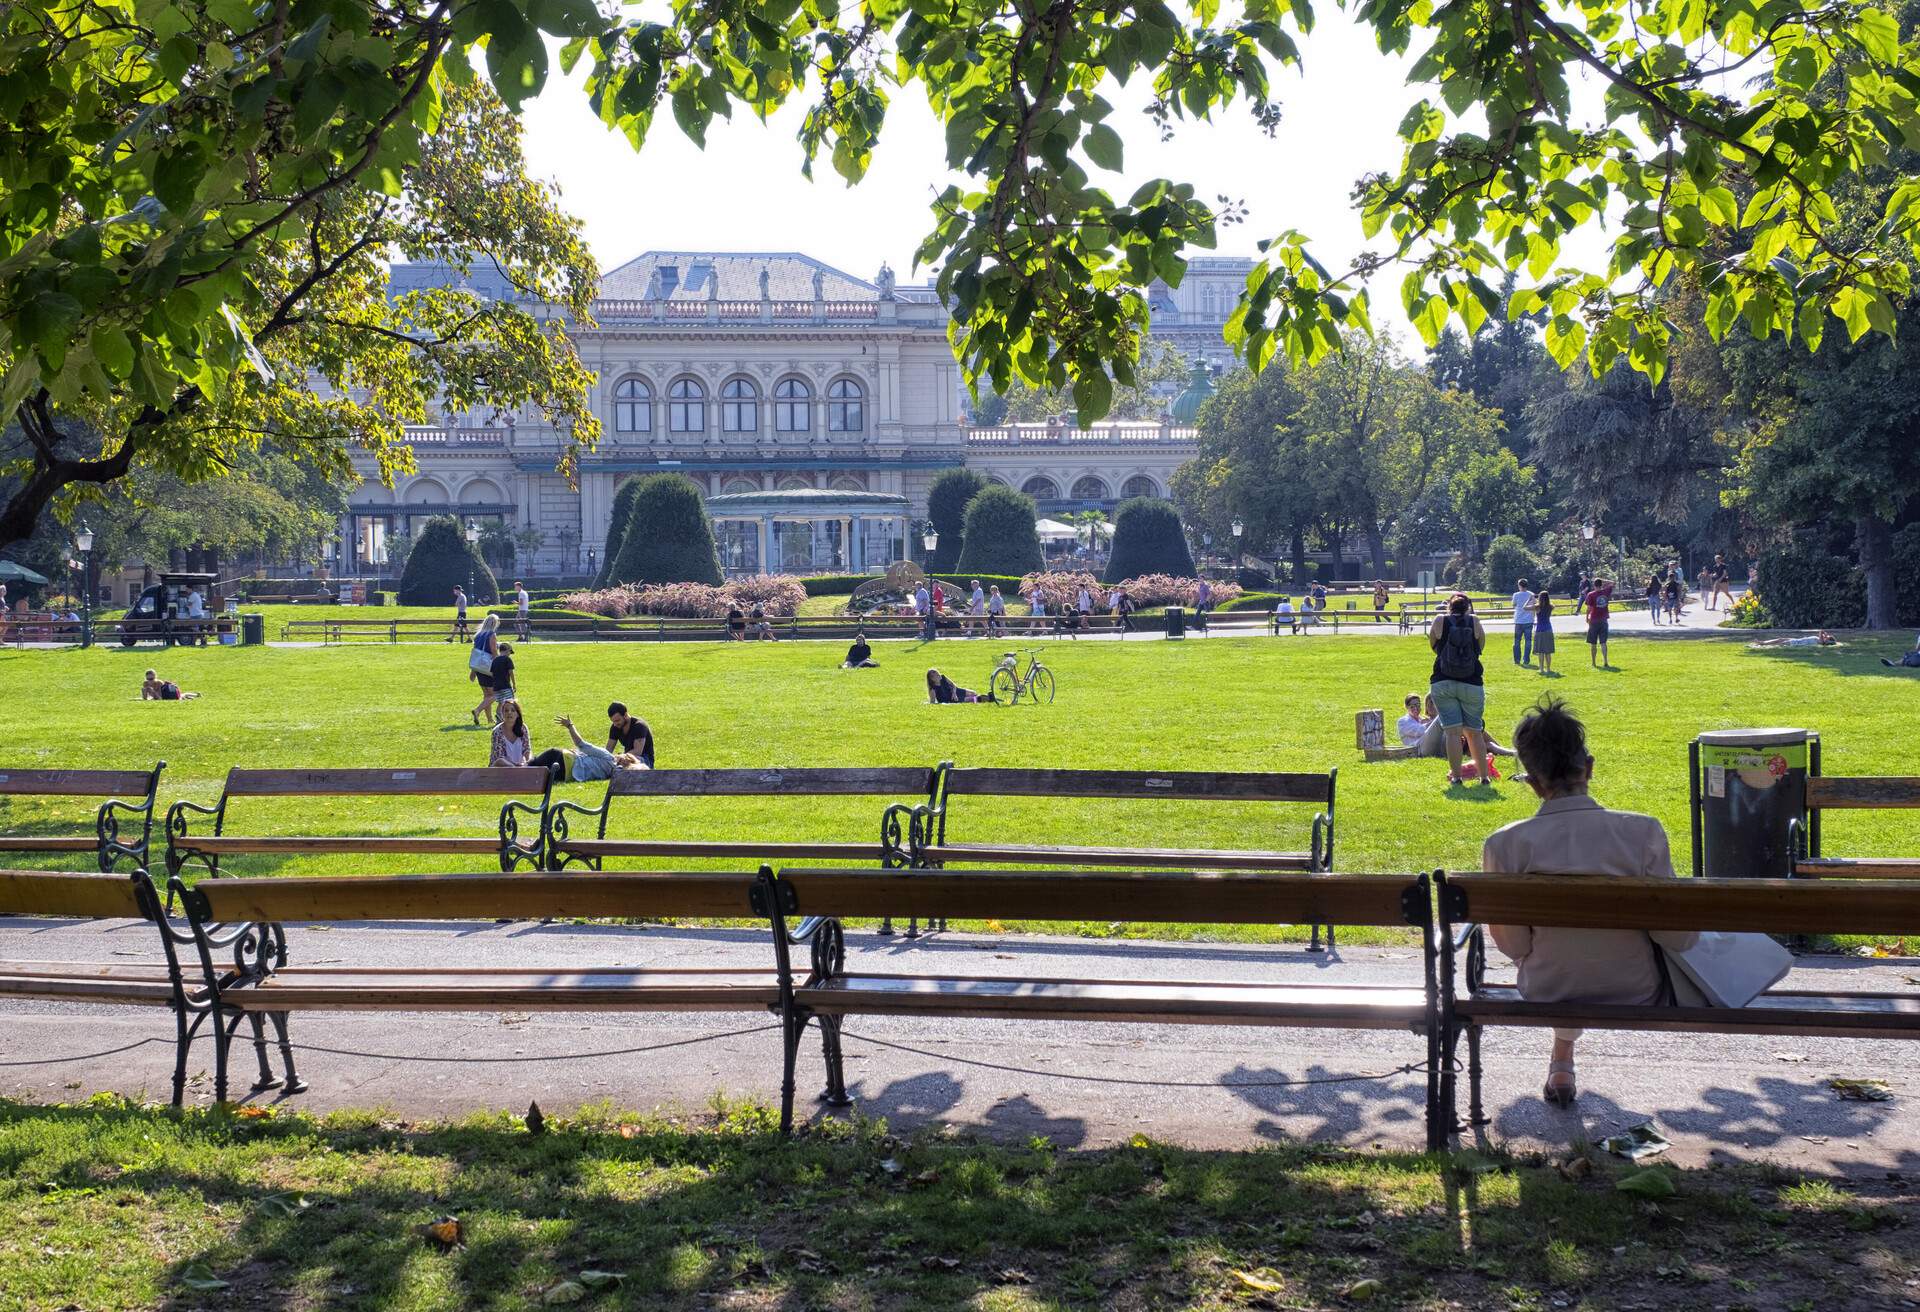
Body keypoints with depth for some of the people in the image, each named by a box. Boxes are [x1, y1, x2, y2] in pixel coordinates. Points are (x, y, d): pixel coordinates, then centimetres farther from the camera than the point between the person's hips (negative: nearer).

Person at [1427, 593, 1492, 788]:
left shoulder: (1439, 621, -1)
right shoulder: (1474, 621, -1)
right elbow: (1481, 647, 11)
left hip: (1442, 683, -1)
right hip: (1472, 684, 1)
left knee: (1453, 731, -1)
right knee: (1474, 732, 11)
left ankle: (1455, 776, -2)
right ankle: (1484, 776, 15)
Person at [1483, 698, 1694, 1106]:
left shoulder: (1503, 846, -21)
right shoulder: (1643, 832, -22)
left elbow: (1514, 946, -9)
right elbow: (1677, 938, -14)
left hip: (1548, 998, 1)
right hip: (1637, 997, -1)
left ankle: (1561, 1061, 48)